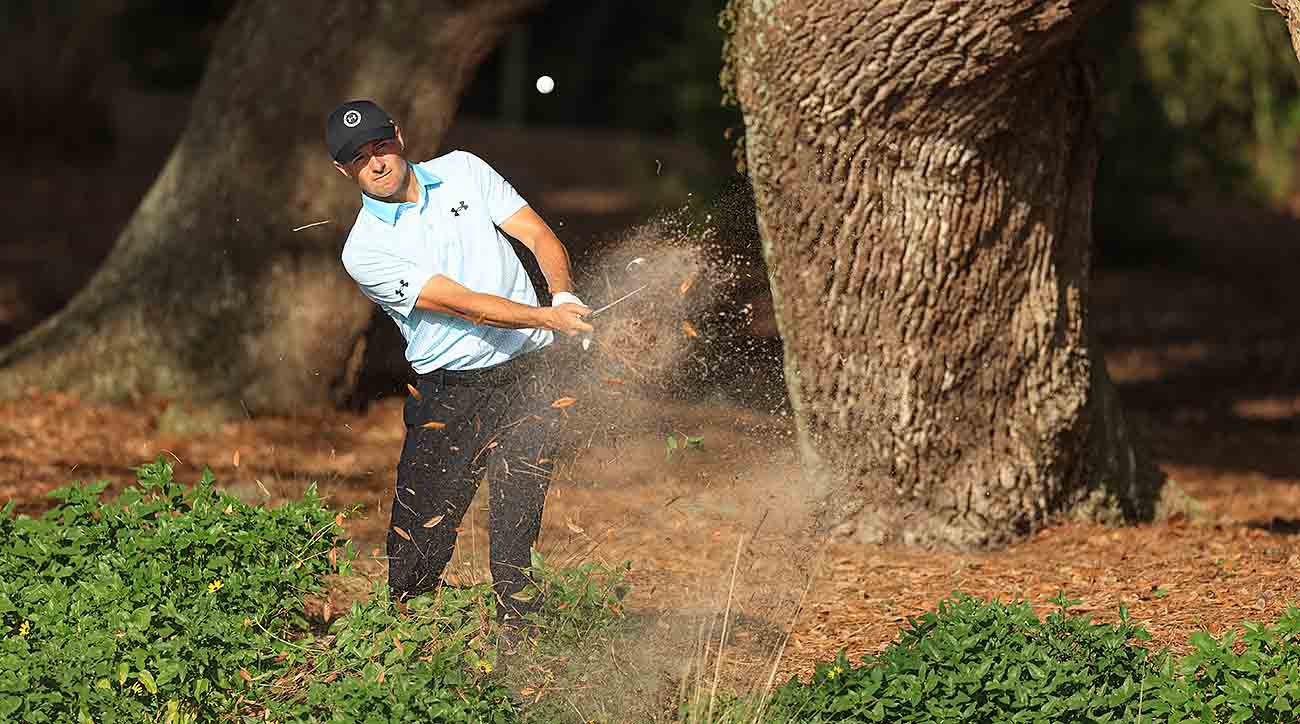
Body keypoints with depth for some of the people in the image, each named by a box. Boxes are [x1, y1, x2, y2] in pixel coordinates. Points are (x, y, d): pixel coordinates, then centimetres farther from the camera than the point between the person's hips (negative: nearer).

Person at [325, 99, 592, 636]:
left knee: (515, 528, -5)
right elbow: (461, 302, -16)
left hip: (527, 373, 1)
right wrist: (547, 317, -26)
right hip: (448, 393, -1)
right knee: (419, 535, -4)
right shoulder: (365, 251, -7)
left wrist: (564, 296, -15)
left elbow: (538, 235, 5)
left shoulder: (463, 171, 6)